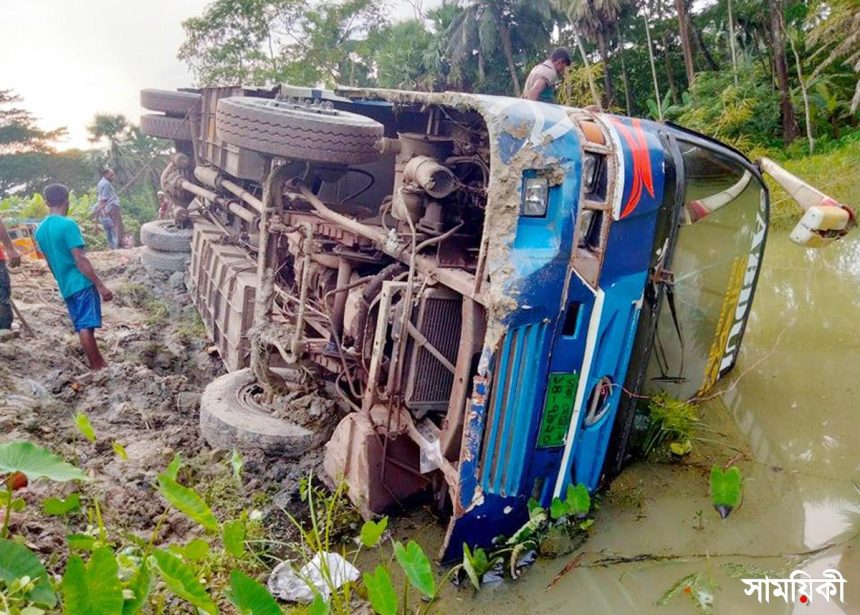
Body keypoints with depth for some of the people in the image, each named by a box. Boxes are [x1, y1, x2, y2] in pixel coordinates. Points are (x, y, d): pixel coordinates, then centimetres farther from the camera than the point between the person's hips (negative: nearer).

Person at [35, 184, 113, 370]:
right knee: (86, 326, -6)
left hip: (66, 286, 7)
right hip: (81, 283, -7)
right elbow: (80, 260, -18)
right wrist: (101, 285, -17)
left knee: (83, 327, 10)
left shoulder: (40, 230, 11)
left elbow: (50, 261, 18)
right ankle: (97, 367, -3)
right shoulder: (68, 224, -13)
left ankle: (98, 364, 17)